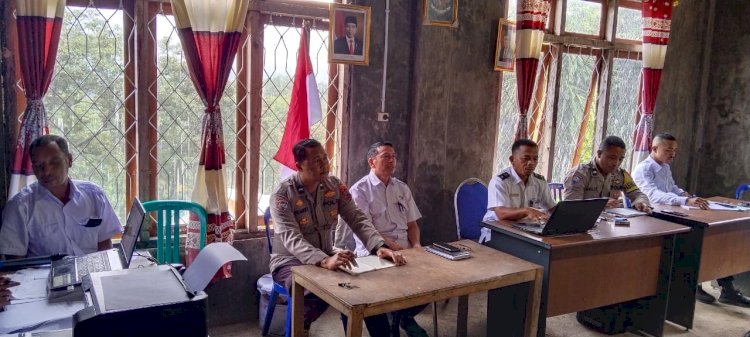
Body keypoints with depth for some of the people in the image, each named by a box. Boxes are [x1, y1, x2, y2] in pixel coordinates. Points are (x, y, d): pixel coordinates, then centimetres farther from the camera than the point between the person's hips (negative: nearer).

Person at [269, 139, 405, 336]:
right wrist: (324, 261, -47)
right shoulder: (282, 195, -17)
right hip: (290, 262, -5)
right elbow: (292, 240, -29)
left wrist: (379, 246, -27)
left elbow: (357, 219, -8)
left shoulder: (335, 186, -1)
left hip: (327, 259, 5)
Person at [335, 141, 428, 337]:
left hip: (405, 250, 6)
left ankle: (406, 315, 11)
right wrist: (394, 247, -22)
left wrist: (416, 246, -5)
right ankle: (394, 319, 0)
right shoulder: (360, 190, -3)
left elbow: (412, 224, 16)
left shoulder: (402, 188, 15)